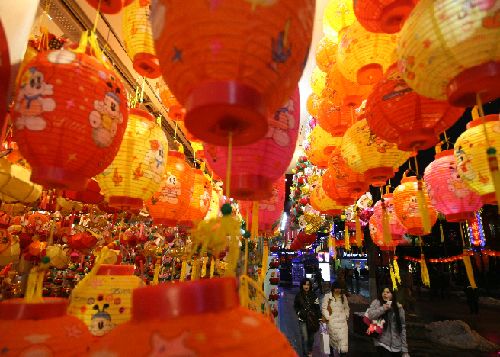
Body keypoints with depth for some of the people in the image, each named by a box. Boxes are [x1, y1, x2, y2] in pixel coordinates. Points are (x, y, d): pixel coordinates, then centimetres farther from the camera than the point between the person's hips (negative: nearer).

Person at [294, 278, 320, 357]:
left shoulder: (313, 295, -1)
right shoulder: (298, 295, -5)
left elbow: (317, 307, 4)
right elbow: (295, 306, 7)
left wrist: (318, 319, -1)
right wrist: (299, 313, -8)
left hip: (312, 319, 2)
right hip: (303, 320, -2)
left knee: (311, 337, 16)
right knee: (305, 338, -9)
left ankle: (310, 351, 39)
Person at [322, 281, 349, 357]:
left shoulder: (343, 296, 7)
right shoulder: (327, 296, -7)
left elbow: (346, 307, 18)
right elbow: (323, 308, -6)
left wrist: (346, 316, 9)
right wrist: (328, 317, -9)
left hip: (343, 321, 3)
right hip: (333, 321, -3)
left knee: (343, 338, -3)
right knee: (333, 338, 8)